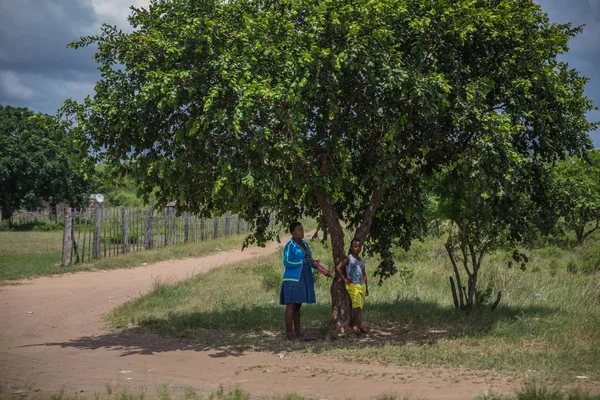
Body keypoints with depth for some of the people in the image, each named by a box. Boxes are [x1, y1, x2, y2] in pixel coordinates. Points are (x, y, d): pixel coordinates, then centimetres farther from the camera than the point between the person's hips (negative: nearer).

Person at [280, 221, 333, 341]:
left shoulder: (304, 244, 15)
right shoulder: (290, 246, -10)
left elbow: (309, 260, 22)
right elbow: (287, 263, -18)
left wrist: (318, 267, 8)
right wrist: (303, 261, -16)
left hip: (303, 279, 8)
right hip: (293, 279, -8)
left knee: (297, 306, 9)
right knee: (291, 305, -8)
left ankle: (298, 333, 10)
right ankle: (289, 334, -7)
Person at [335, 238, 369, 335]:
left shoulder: (361, 261, 15)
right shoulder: (348, 259, -5)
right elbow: (338, 268, -14)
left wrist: (366, 288, 19)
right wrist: (345, 279, -14)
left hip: (362, 286, 6)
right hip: (352, 286, -6)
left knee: (360, 306, 8)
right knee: (357, 305, -15)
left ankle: (360, 325, 14)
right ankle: (356, 325, -7)